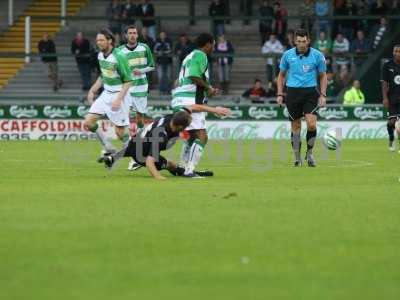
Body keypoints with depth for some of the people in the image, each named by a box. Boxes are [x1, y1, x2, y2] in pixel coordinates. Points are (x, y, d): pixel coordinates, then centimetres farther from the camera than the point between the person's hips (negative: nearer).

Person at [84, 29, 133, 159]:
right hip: (106, 94, 7)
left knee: (120, 132, -4)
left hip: (118, 95, -7)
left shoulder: (119, 57, -19)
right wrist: (93, 90, 12)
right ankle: (108, 148, 14)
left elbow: (128, 81, -17)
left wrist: (118, 99, -24)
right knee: (88, 122, -1)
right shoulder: (100, 55, 5)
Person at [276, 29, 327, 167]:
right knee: (296, 126, 3)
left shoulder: (317, 55, -1)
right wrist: (280, 94, 6)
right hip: (293, 92, 1)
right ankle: (297, 157, 15)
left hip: (310, 92, -1)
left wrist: (323, 95, 0)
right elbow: (281, 75, 13)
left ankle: (309, 153, 4)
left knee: (311, 123, -15)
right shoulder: (288, 55, 2)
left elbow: (323, 76, 9)